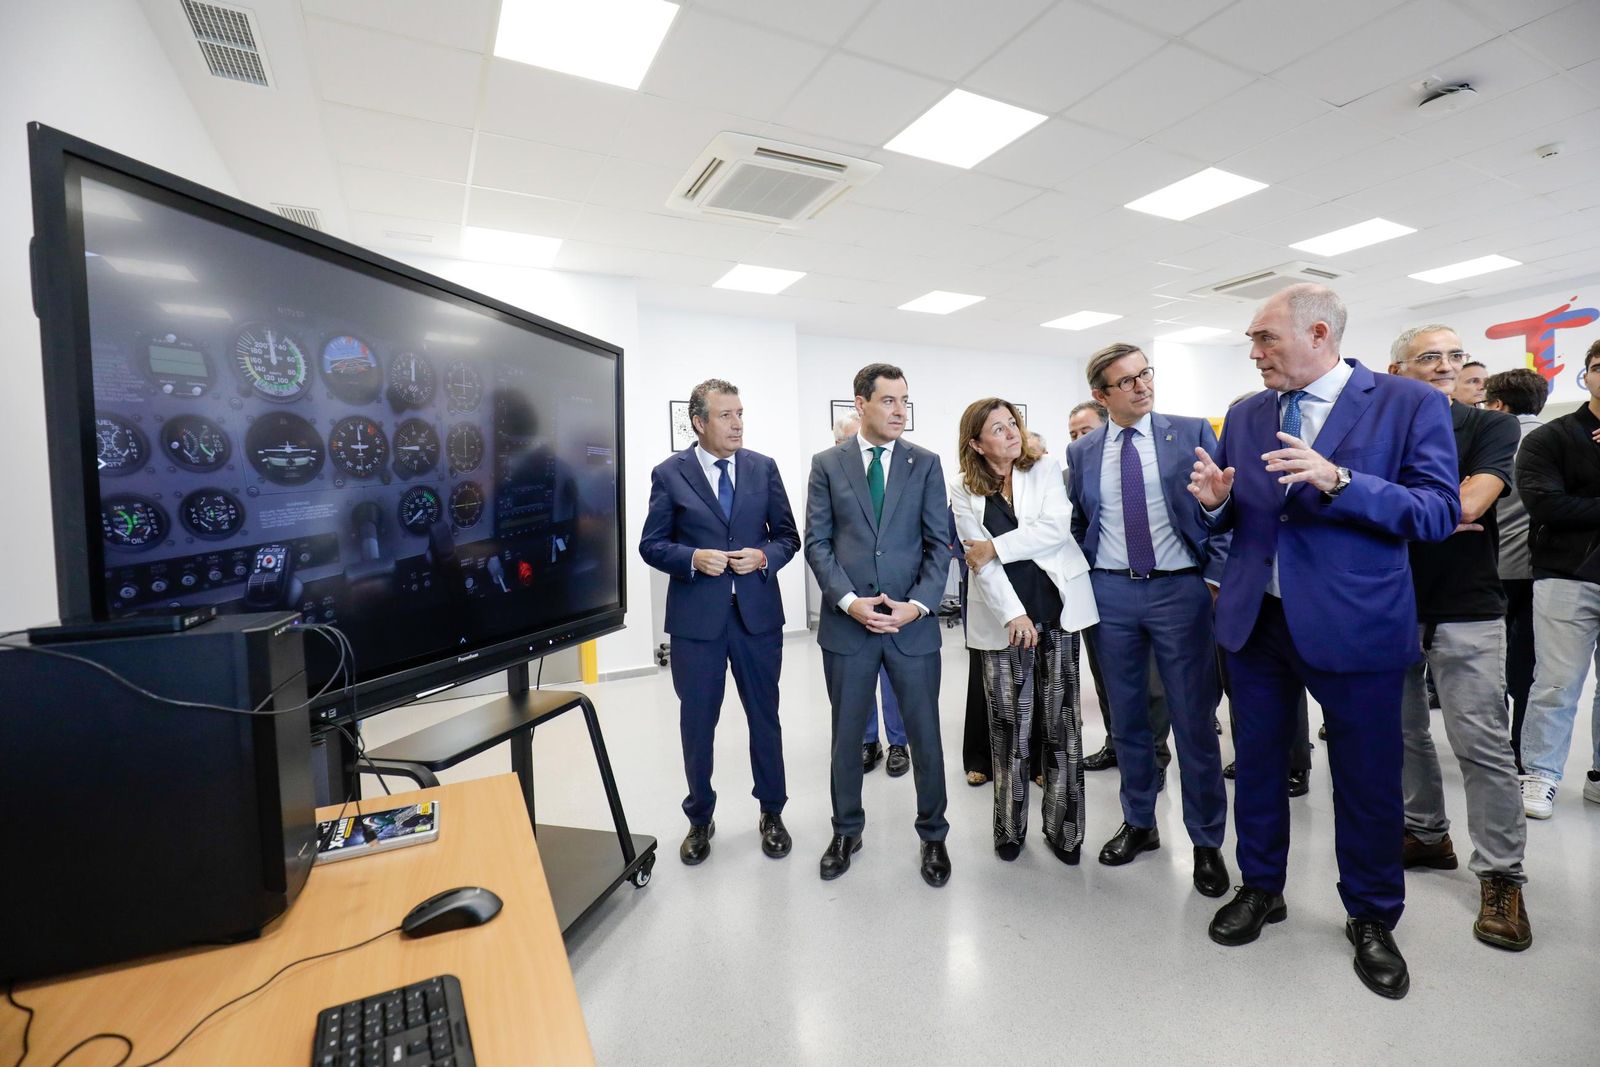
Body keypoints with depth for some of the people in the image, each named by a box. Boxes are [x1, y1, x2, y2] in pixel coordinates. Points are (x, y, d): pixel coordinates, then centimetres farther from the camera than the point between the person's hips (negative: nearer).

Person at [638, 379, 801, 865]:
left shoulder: (764, 468, 3)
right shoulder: (669, 473, -2)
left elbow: (788, 535, 6)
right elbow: (652, 545, 0)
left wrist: (764, 557, -13)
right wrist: (693, 558, -17)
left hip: (757, 611, 2)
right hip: (696, 616, -1)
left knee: (765, 716, 13)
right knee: (697, 721, 11)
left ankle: (772, 812, 34)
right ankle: (700, 819, 33)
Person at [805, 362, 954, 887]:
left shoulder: (925, 464, 4)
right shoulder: (827, 464, 3)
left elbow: (939, 543, 1)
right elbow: (817, 542, -1)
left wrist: (918, 604, -11)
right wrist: (849, 601, -13)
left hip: (913, 622, 0)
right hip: (847, 621, 0)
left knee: (925, 733, 10)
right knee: (847, 734, 13)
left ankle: (933, 834, 32)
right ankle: (846, 831, 34)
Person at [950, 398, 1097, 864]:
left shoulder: (1043, 471, 6)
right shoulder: (964, 491, 3)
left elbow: (1056, 528, -9)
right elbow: (978, 559, -5)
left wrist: (993, 547, -12)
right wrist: (1013, 614, -14)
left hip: (1056, 610, 1)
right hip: (1003, 619, -1)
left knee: (1061, 722, 6)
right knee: (1009, 726, 4)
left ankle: (1064, 829, 21)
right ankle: (1009, 828, 21)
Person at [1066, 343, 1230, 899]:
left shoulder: (1192, 432, -1)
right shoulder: (1082, 452, 6)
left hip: (1180, 588, -2)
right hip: (1110, 593, 2)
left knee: (1193, 720, 5)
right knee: (1127, 717, 13)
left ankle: (1207, 842, 23)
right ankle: (1138, 823, 31)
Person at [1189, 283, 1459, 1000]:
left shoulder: (1410, 403, -5)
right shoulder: (1247, 415, 6)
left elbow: (1440, 512, -13)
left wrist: (1338, 480, -27)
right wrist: (1216, 500, -12)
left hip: (1354, 626, -3)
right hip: (1255, 619, 4)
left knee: (1367, 781, 11)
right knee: (1257, 766, 16)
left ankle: (1372, 920, 35)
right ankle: (1260, 890, 37)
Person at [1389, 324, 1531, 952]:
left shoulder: (1491, 427, 0)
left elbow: (1469, 503, -16)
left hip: (1465, 611, -2)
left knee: (1483, 746, -1)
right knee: (1404, 734, 13)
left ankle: (1501, 877, 12)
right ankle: (1425, 835, 30)